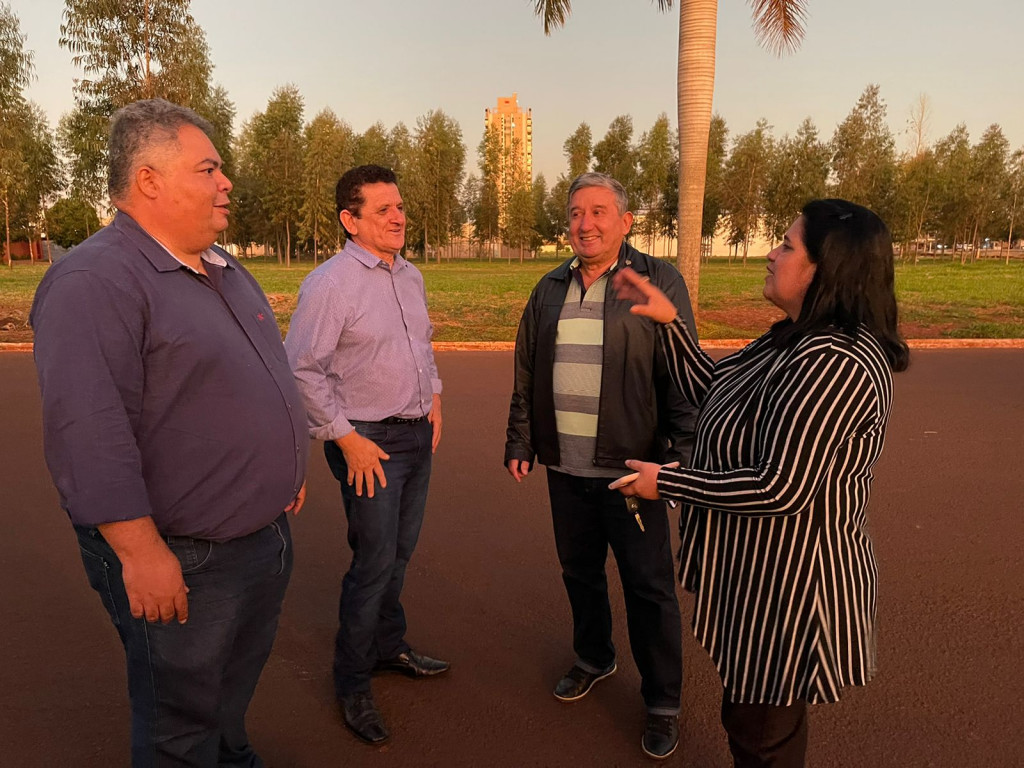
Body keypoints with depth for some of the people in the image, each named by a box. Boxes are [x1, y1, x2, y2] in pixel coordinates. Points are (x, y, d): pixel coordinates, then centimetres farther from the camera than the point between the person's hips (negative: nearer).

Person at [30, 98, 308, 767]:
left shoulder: (225, 269, 10)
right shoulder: (94, 281, -20)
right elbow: (89, 434, -26)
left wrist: (291, 467, 21)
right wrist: (143, 554, -24)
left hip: (266, 535, 8)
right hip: (182, 566, -8)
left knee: (235, 693, 28)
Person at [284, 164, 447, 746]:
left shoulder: (411, 276, 9)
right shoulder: (330, 284, -15)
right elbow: (303, 371, -17)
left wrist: (434, 398, 14)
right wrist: (347, 439, -17)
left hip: (419, 435, 7)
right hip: (369, 441, -7)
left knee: (400, 552, 18)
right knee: (374, 562, -1)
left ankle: (389, 646, 38)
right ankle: (353, 684, 19)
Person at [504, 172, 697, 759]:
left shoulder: (659, 282, -6)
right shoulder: (550, 290, 10)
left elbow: (683, 375, -9)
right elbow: (526, 374, 14)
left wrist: (681, 455, -13)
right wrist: (520, 442, 13)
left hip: (630, 469, -5)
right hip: (565, 468, 5)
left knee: (650, 589, 6)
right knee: (580, 573, 19)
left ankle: (664, 703, 25)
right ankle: (594, 660, 44)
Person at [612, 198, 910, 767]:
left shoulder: (832, 363, -29)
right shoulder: (795, 341, 3)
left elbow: (778, 487, -30)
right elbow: (711, 391, 10)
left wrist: (665, 483, -19)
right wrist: (669, 322, 1)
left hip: (787, 583, -10)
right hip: (764, 570, 10)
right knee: (750, 716, 30)